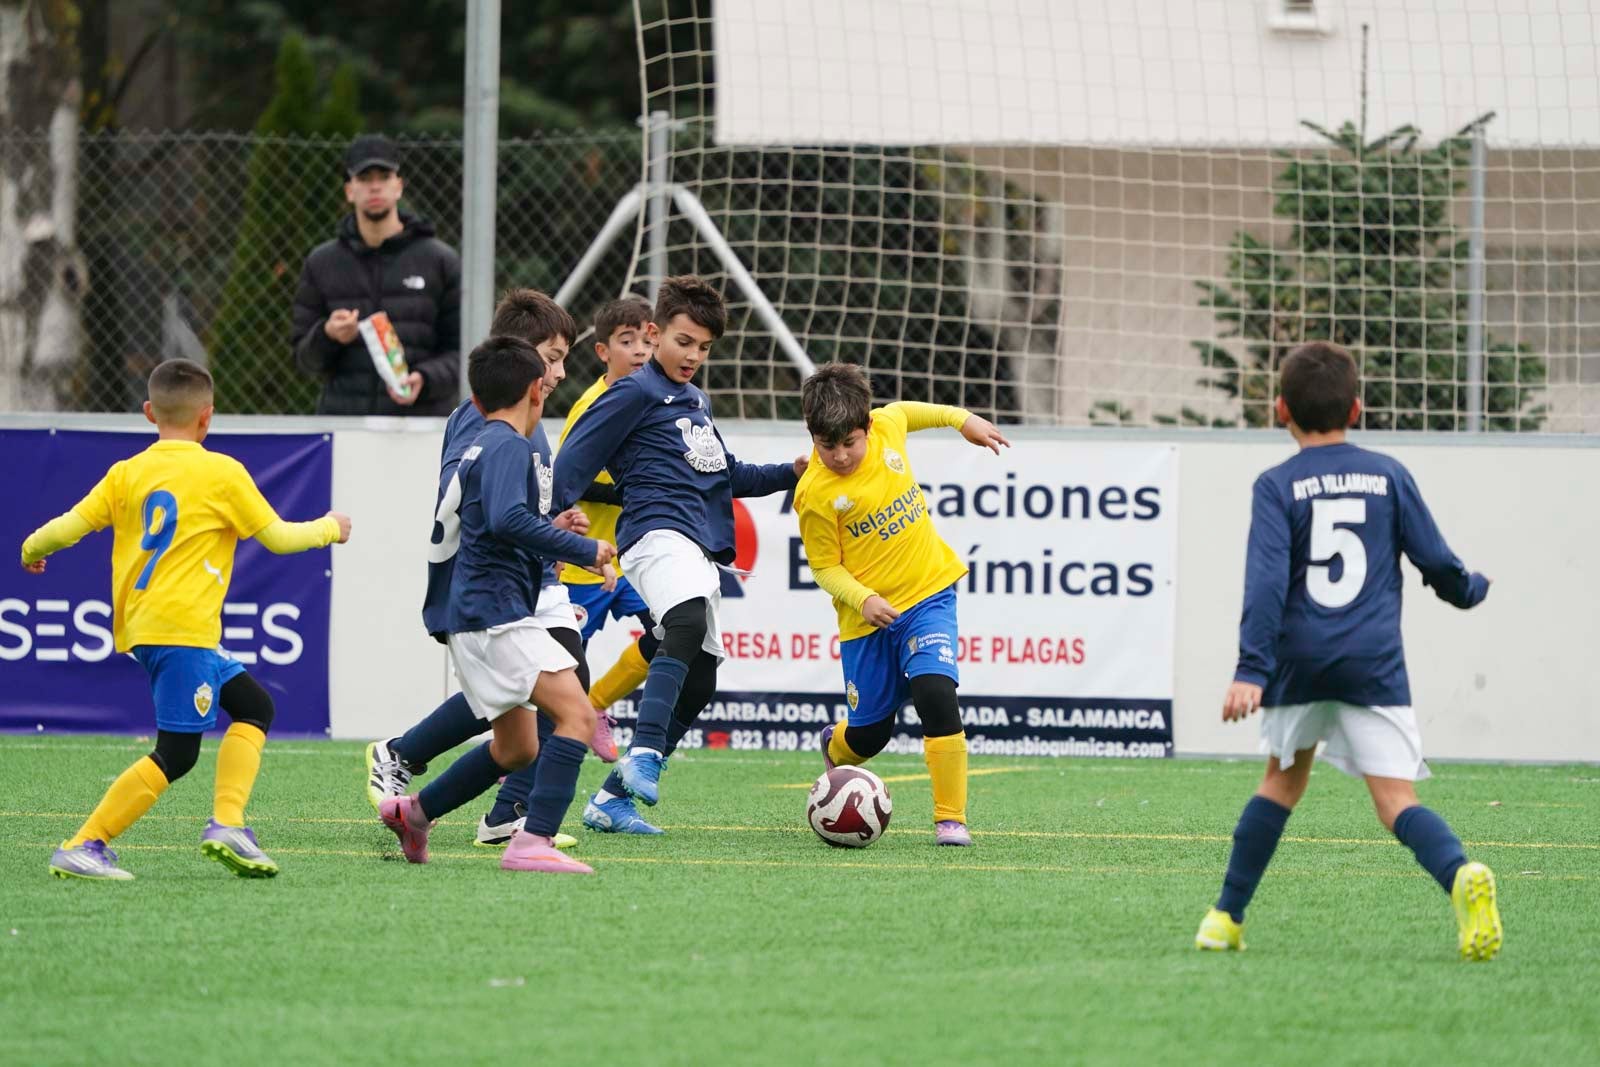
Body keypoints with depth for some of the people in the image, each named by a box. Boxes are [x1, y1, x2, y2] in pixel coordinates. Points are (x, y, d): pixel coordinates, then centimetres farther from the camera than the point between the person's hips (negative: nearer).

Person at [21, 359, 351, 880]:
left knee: (254, 706, 16)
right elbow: (278, 536, 2)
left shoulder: (126, 474, 10)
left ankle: (227, 824, 3)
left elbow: (69, 526, 5)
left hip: (137, 626, 7)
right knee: (174, 755, -6)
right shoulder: (222, 473, -2)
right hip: (180, 627, -7)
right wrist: (329, 528, 21)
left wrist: (32, 550, 25)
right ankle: (81, 848, -12)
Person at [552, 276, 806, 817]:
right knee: (687, 625, -37)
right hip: (659, 533, -9)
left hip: (700, 548, 9)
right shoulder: (635, 393, 2)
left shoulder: (697, 401, 27)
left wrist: (788, 473, 24)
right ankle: (643, 757, -46)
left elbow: (723, 474, 37)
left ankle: (612, 795, 11)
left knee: (697, 685, 5)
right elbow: (571, 465, -1)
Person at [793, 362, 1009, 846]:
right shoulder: (814, 494, -18)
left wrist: (962, 418, 21)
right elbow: (825, 567, -9)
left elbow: (906, 413, 18)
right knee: (870, 732, 8)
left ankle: (951, 818, -13)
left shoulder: (886, 425, -8)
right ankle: (836, 747, 48)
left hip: (928, 593, 2)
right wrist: (863, 600, -24)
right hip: (868, 613, -2)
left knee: (935, 692, -21)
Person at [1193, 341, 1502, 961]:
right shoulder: (1389, 477, 7)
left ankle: (1227, 916, 24)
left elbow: (1266, 579, -11)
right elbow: (1436, 561, 10)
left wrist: (1251, 670, -18)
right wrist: (1472, 589, 33)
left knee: (1282, 782, 22)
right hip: (1374, 664, 0)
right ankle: (1461, 876, -36)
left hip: (1300, 662, 0)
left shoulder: (1277, 487, 1)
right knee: (1396, 799, -7)